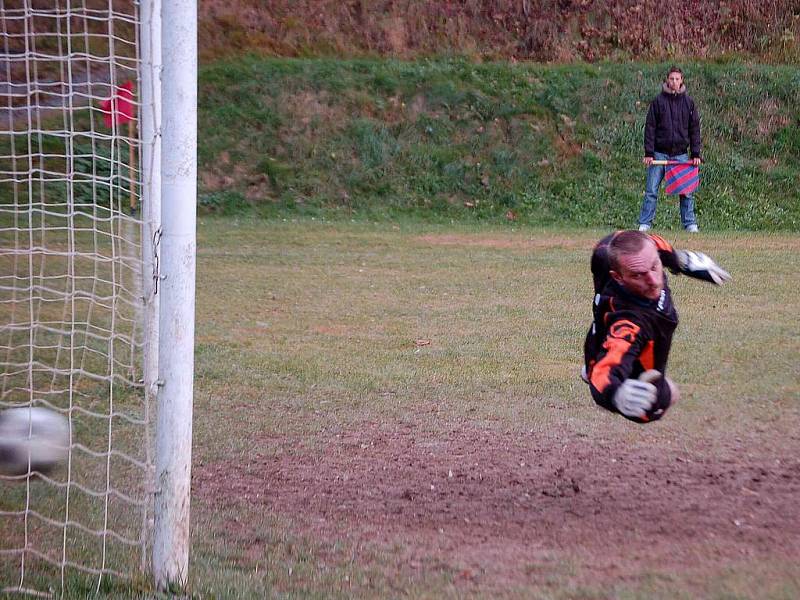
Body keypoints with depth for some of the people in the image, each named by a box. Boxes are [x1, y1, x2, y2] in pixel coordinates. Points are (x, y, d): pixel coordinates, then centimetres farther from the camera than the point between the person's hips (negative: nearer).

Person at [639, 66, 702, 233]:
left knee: (686, 191, 1)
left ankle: (690, 223, 9)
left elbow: (694, 129, 8)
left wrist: (696, 154, 1)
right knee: (651, 191, -1)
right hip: (659, 153, -1)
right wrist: (648, 153, -6)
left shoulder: (688, 102, 6)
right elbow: (650, 127, 1)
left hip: (681, 154, 1)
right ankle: (645, 223, 4)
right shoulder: (658, 101, 1)